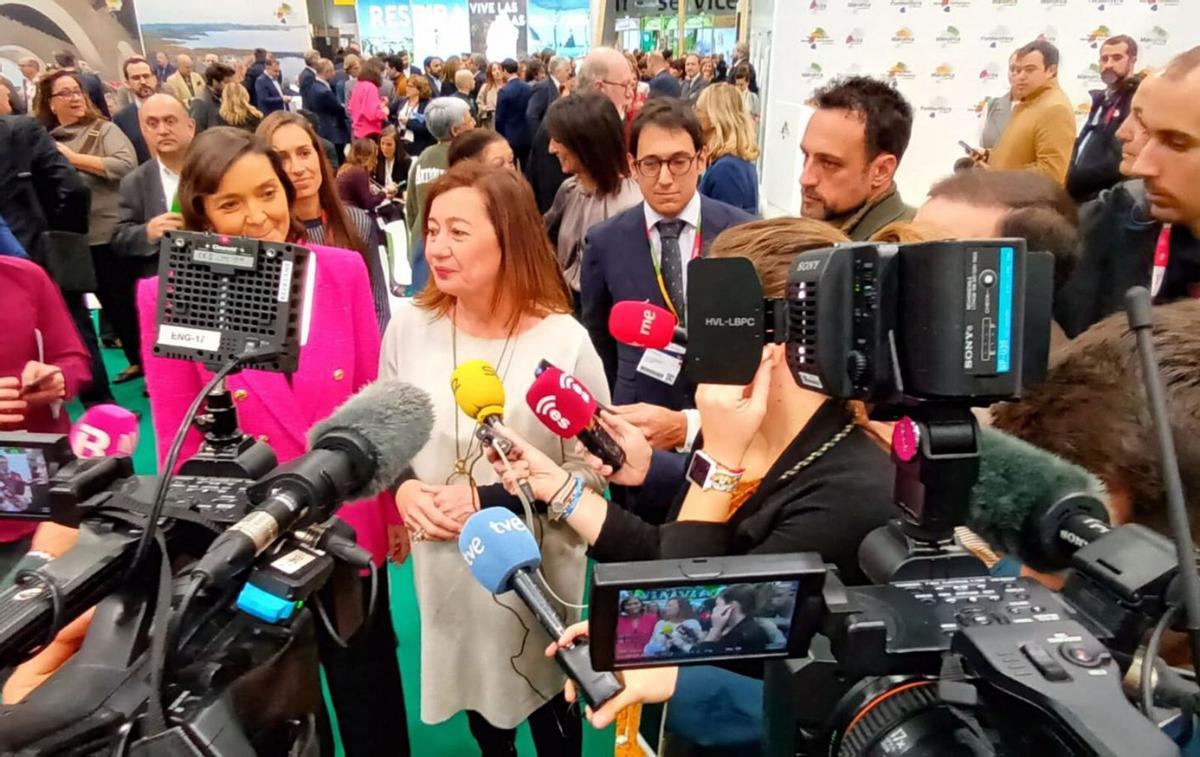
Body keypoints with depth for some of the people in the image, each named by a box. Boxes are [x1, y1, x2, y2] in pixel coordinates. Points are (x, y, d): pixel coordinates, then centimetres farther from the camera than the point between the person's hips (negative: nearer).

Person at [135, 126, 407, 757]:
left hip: (350, 528, 1)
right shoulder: (168, 296, -13)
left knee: (372, 697, 22)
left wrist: (395, 507, 4)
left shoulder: (343, 271, -8)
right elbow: (178, 443, -6)